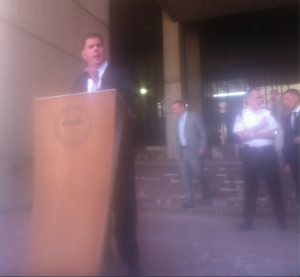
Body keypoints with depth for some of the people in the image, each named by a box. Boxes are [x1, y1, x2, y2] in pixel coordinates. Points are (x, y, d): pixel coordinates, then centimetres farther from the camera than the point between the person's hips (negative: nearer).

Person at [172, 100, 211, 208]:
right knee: (185, 176, 3)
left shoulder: (194, 116, -2)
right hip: (182, 152, 5)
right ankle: (188, 200, 9)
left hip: (194, 151, -5)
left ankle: (206, 191, 27)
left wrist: (202, 147, -11)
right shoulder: (177, 121, 14)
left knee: (199, 174, -1)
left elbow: (203, 132, -5)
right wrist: (178, 153, 11)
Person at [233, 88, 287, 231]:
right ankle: (248, 221, 18)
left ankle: (281, 219, 21)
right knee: (250, 188, 7)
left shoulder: (267, 113, 4)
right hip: (251, 154, 0)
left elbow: (273, 133, -6)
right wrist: (259, 126, -12)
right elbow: (241, 135, -10)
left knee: (275, 186, 7)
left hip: (268, 152, 1)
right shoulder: (241, 115, 1)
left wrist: (251, 133, -13)